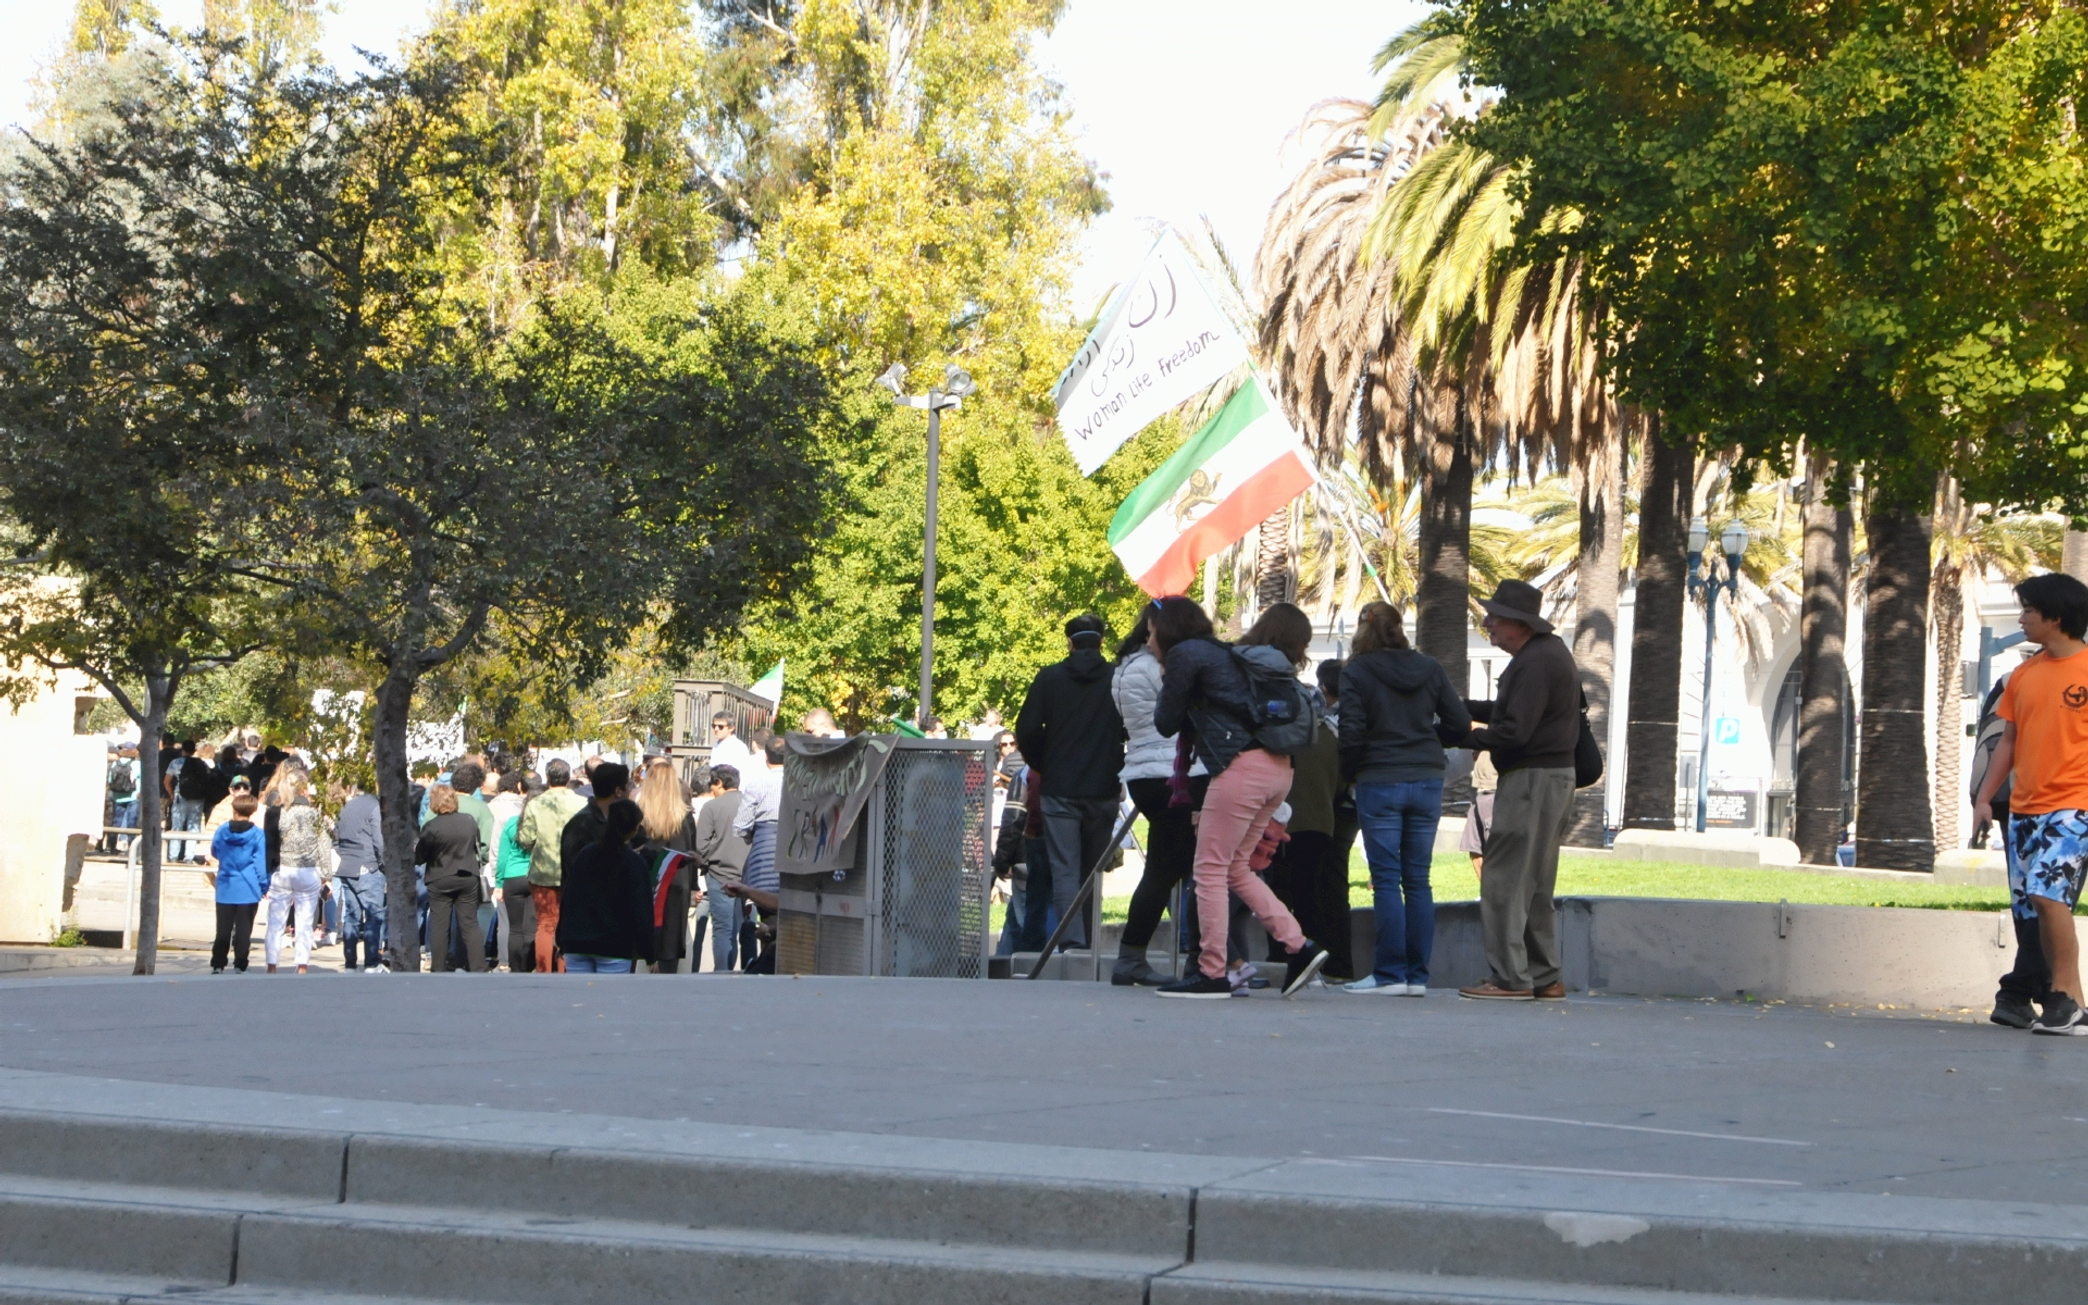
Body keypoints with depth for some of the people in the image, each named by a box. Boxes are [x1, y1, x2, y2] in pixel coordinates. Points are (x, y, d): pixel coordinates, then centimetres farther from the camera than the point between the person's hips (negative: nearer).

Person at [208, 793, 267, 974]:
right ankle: (239, 966, -1)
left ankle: (218, 965, 11)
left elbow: (214, 853, 16)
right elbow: (260, 862, -6)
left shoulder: (222, 830, 0)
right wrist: (264, 885, 1)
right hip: (248, 889, -2)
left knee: (223, 929, 9)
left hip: (226, 889, 2)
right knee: (243, 930, 1)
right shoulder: (257, 834, -7)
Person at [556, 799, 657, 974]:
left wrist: (562, 941, 17)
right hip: (614, 948, -4)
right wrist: (650, 954, -5)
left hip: (576, 945, 4)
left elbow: (567, 898, 11)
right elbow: (642, 913, -9)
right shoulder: (634, 863, -7)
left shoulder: (583, 854, 8)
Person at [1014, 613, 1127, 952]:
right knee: (1091, 871, 13)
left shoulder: (1050, 678, 0)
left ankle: (1073, 940, -18)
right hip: (1103, 791, 1)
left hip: (1060, 789, -1)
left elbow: (1026, 732, -3)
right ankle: (1084, 941, 16)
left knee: (1064, 870, -3)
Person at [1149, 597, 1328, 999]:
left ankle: (1211, 973, -1)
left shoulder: (1184, 654, -1)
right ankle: (1301, 947, 10)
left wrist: (1165, 679, 17)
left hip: (1242, 767, -9)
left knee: (1210, 870, -2)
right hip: (1277, 769, 9)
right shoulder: (1221, 654, 26)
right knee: (1234, 868, 16)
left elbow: (1166, 723, 4)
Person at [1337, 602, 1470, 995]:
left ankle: (1390, 974, -3)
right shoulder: (1430, 669, 6)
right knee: (1418, 881, 7)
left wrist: (1348, 772, 6)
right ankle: (1417, 976, 7)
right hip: (1427, 782, 4)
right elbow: (1460, 724, 4)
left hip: (1379, 785, -4)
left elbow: (1351, 733, -11)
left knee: (1386, 881, -1)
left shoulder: (1356, 672, -6)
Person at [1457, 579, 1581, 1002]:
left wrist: (1462, 736, -11)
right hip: (1555, 776, 11)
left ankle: (1510, 978, -9)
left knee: (1505, 880, -8)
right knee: (1535, 887, 14)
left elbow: (1513, 732, -24)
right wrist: (1464, 706, 11)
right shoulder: (1552, 651, 15)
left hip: (1532, 779, -11)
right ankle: (1543, 978, 17)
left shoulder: (1534, 663, -19)